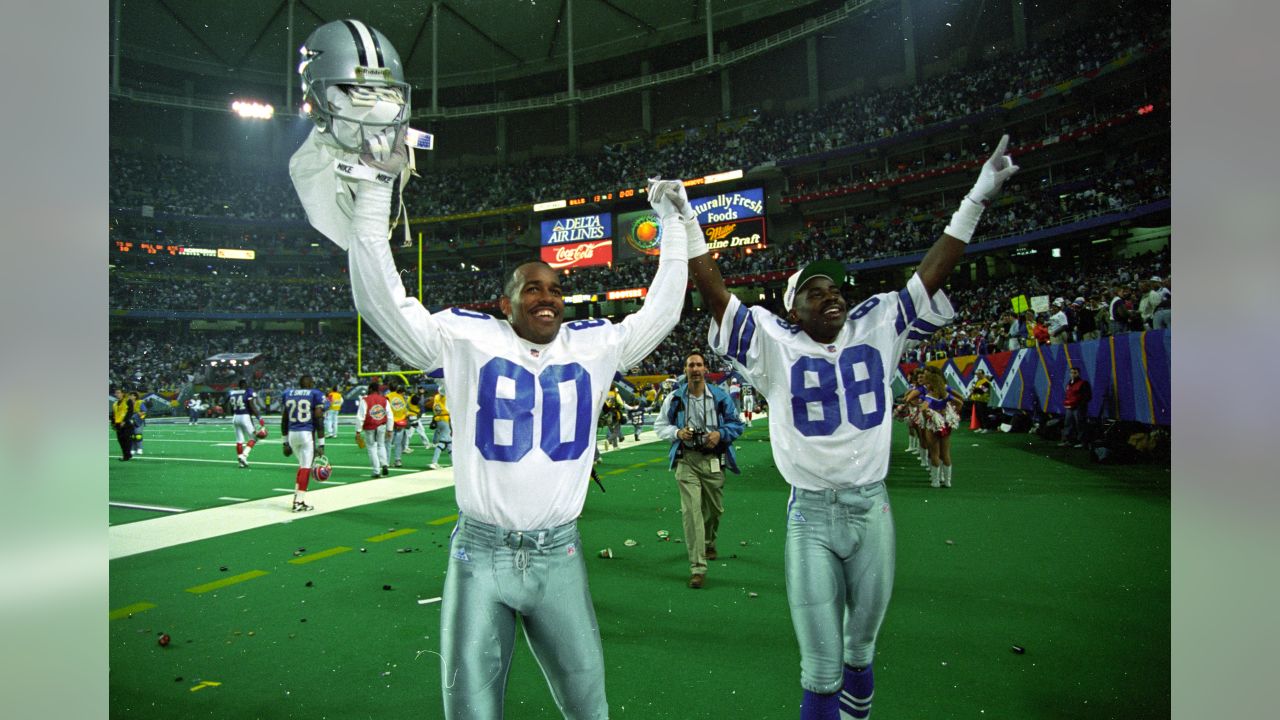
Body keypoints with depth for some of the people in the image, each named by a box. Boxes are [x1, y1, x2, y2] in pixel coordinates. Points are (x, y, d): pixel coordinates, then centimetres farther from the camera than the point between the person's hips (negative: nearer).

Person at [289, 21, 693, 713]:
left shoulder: (594, 346, 2)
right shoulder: (467, 340, -5)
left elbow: (659, 312, 8)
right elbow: (382, 304, -10)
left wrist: (673, 225, 8)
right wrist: (375, 191, -12)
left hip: (558, 555, 3)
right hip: (481, 555, -2)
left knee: (588, 704, 18)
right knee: (472, 706, 11)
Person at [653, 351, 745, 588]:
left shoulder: (721, 396, 2)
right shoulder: (674, 398, 2)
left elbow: (737, 424, 9)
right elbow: (660, 425, 10)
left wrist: (720, 434, -11)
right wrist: (677, 433, -9)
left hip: (713, 460, 2)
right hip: (687, 460, -1)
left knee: (714, 508, 15)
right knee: (691, 510, -12)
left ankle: (709, 543, 47)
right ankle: (697, 567, -10)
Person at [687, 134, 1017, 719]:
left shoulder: (876, 329, 4)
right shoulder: (775, 344, -4)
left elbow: (930, 275, 4)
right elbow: (717, 296, -10)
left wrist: (976, 199, 4)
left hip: (872, 508, 3)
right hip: (811, 517, -3)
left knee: (860, 650, 21)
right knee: (820, 670, 4)